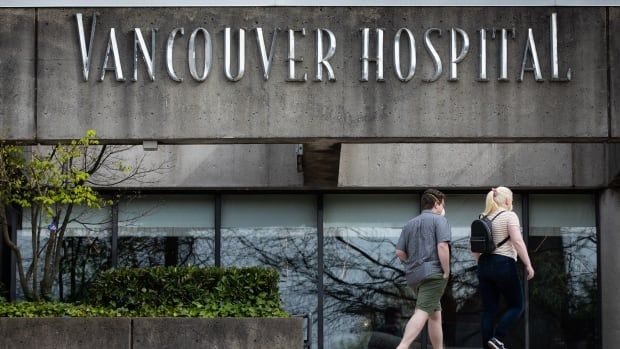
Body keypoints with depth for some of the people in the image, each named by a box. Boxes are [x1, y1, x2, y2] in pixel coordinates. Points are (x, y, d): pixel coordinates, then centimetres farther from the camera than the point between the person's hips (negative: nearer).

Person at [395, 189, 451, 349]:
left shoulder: (410, 224, 18)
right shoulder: (439, 220, -1)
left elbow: (400, 252, 12)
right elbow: (442, 246, -15)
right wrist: (446, 271, -9)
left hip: (413, 275, 7)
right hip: (433, 273, -7)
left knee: (435, 313, 19)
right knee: (422, 312, -18)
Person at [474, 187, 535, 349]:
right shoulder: (509, 216, -5)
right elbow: (517, 241, -15)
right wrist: (528, 265, -12)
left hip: (484, 266, 6)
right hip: (504, 265, -6)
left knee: (489, 310, 6)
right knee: (516, 306, 5)